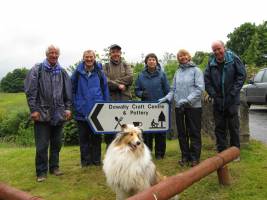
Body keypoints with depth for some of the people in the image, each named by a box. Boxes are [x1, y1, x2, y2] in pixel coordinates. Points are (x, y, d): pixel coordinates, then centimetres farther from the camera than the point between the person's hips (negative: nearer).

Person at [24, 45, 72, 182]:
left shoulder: (62, 72, 9)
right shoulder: (37, 70, -2)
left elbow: (68, 92, 12)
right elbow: (30, 91, -4)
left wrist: (68, 108, 5)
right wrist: (34, 110, -9)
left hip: (59, 113, 4)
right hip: (42, 113, -4)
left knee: (56, 143, 12)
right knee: (42, 145, 0)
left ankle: (54, 167, 26)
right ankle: (41, 172, 12)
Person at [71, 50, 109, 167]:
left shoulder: (99, 72, 2)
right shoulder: (78, 72, 1)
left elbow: (105, 89, 4)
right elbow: (72, 89, 5)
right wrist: (75, 105, -1)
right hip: (82, 110, 0)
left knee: (96, 136, 10)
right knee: (83, 137, 9)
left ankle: (96, 159, 22)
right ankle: (85, 160, 20)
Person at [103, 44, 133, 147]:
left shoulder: (126, 66, 16)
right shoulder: (105, 67, 11)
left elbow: (130, 78, -2)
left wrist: (113, 82, -6)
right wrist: (118, 85, -11)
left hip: (125, 100, 1)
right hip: (110, 100, -1)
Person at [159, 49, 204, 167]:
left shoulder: (196, 70, -2)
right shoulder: (177, 72, 12)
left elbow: (200, 88, -11)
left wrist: (188, 100, -20)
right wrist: (167, 98, -2)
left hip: (193, 106, -5)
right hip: (179, 107, 5)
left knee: (194, 133, 3)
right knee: (181, 133, 10)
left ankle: (194, 158, 13)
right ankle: (185, 156, 22)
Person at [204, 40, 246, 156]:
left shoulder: (233, 59, -5)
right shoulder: (211, 63, 1)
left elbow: (242, 75, -6)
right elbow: (207, 80, 3)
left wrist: (233, 92, -11)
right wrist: (213, 94, -6)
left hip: (232, 100, -2)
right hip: (217, 101, 3)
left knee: (234, 127, 7)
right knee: (219, 128, 9)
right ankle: (221, 152, 20)